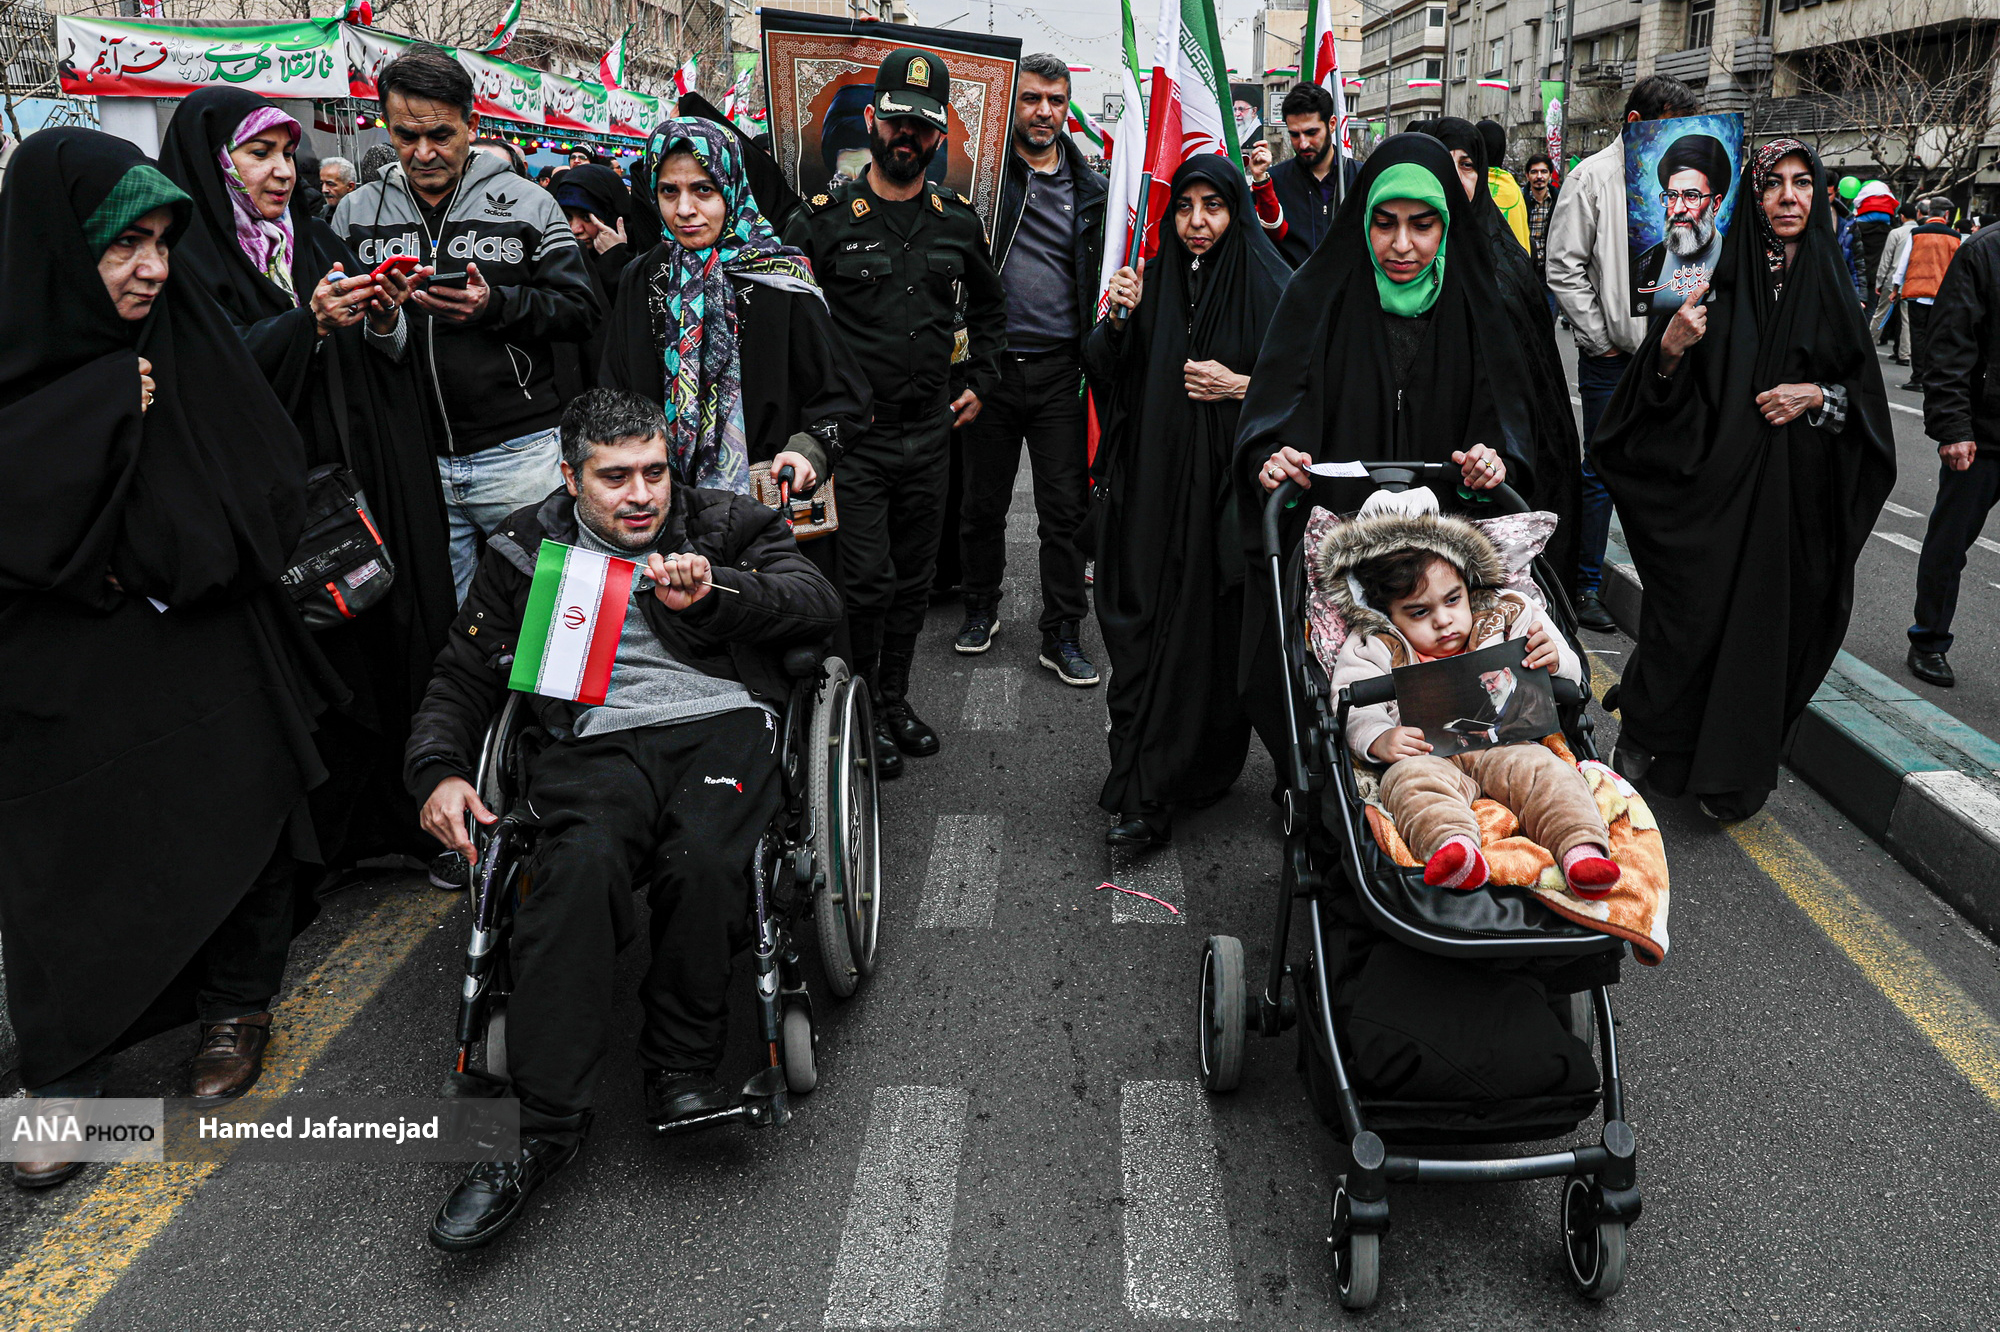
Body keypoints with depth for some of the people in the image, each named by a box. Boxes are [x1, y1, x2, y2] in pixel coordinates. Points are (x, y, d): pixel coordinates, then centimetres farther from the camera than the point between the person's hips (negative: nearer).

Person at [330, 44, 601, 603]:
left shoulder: (527, 204, 3)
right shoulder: (355, 212, 11)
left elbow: (581, 310, -3)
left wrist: (495, 305, -18)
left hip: (520, 452, -2)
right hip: (409, 460, 3)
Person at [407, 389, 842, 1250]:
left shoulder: (725, 525, 17)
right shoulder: (525, 552, 18)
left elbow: (817, 604, 4)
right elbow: (462, 679, 19)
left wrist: (715, 592, -13)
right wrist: (438, 772, 0)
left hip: (722, 722, 0)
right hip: (597, 741, 1)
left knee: (702, 857, -34)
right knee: (580, 863, -33)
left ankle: (679, 1071, -12)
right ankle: (544, 1131, -28)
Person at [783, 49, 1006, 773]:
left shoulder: (958, 220, 7)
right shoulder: (825, 217, -5)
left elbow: (989, 305, 23)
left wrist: (979, 382, 16)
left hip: (931, 432, 4)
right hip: (853, 434, -4)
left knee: (913, 577, 12)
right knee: (867, 581, -5)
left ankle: (895, 697, 28)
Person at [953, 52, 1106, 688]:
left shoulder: (1091, 188, 9)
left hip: (1060, 369, 1)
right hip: (991, 364, -1)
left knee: (1065, 509, 3)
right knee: (983, 502, 10)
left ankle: (1061, 634, 13)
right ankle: (981, 607, 31)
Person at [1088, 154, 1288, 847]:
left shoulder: (1269, 287, -1)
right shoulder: (1152, 280, 9)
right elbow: (1111, 377, 9)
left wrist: (1239, 386, -12)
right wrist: (1120, 320, -8)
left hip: (1230, 484, -2)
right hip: (1153, 482, 3)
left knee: (1215, 627, -2)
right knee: (1146, 626, -2)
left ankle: (1205, 770, 13)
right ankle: (1141, 796, 1)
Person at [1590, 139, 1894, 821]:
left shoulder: (1830, 286, 8)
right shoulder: (1716, 277, 0)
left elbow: (1868, 392, 11)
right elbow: (1659, 392, -2)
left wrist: (1818, 396, -8)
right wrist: (1669, 346, -22)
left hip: (1795, 495, 3)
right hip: (1713, 480, -2)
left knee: (1767, 626, 6)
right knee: (1689, 614, -4)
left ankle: (1734, 773, 19)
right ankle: (1642, 737, 18)